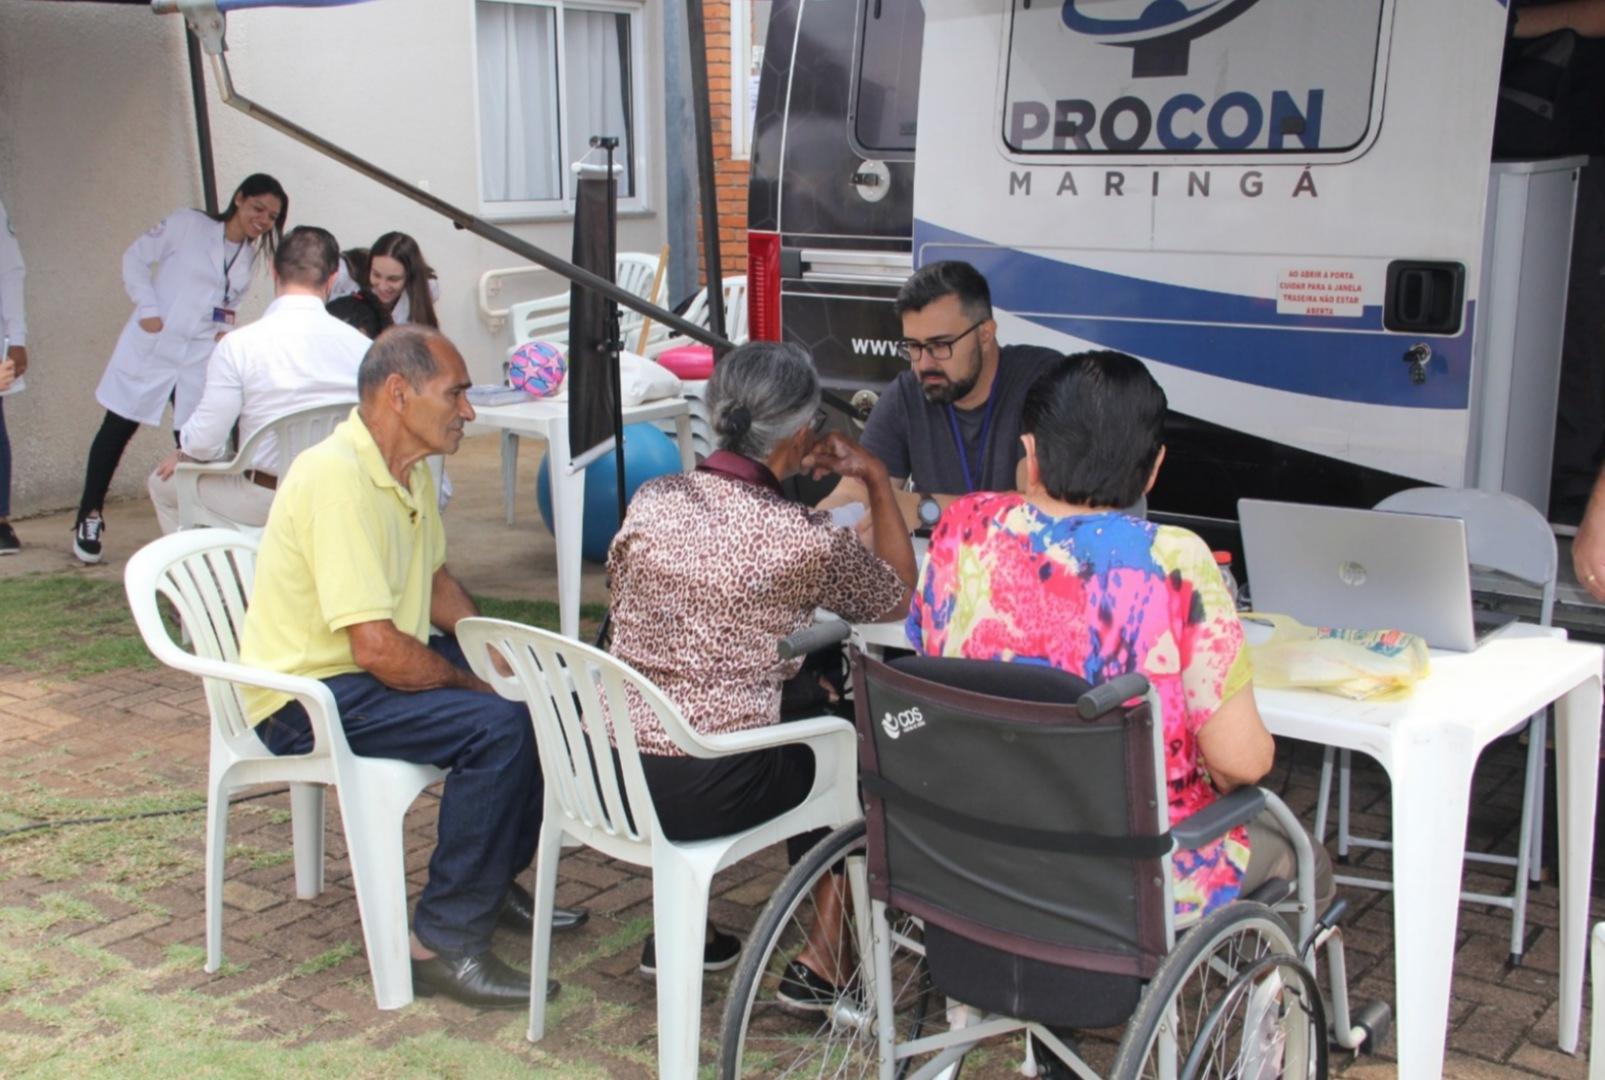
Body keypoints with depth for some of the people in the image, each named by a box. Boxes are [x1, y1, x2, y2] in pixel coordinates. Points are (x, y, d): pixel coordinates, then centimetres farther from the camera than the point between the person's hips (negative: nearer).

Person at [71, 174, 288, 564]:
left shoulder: (250, 255, 11)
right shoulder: (187, 225, -5)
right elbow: (136, 258, -3)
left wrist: (226, 325, -1)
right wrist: (147, 309, -12)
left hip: (200, 356, 4)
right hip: (152, 344, -4)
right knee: (117, 429, 5)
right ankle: (89, 517, 17)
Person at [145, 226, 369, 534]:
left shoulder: (239, 344, -15)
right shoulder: (360, 345, -8)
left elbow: (205, 442, -13)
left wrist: (182, 454, 11)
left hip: (263, 505, -4)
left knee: (163, 483, 21)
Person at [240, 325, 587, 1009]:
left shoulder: (408, 470, 6)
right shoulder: (339, 479, -26)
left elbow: (433, 580, 21)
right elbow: (378, 649, -30)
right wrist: (474, 682, -15)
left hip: (371, 665, 10)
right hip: (309, 696, -10)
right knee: (497, 724, -27)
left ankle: (495, 880, 19)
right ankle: (444, 945, -18)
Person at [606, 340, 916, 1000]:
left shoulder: (651, 500, 0)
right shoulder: (806, 539, -14)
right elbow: (899, 599, 4)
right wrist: (876, 481, 13)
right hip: (702, 794, -5)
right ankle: (822, 958, 29)